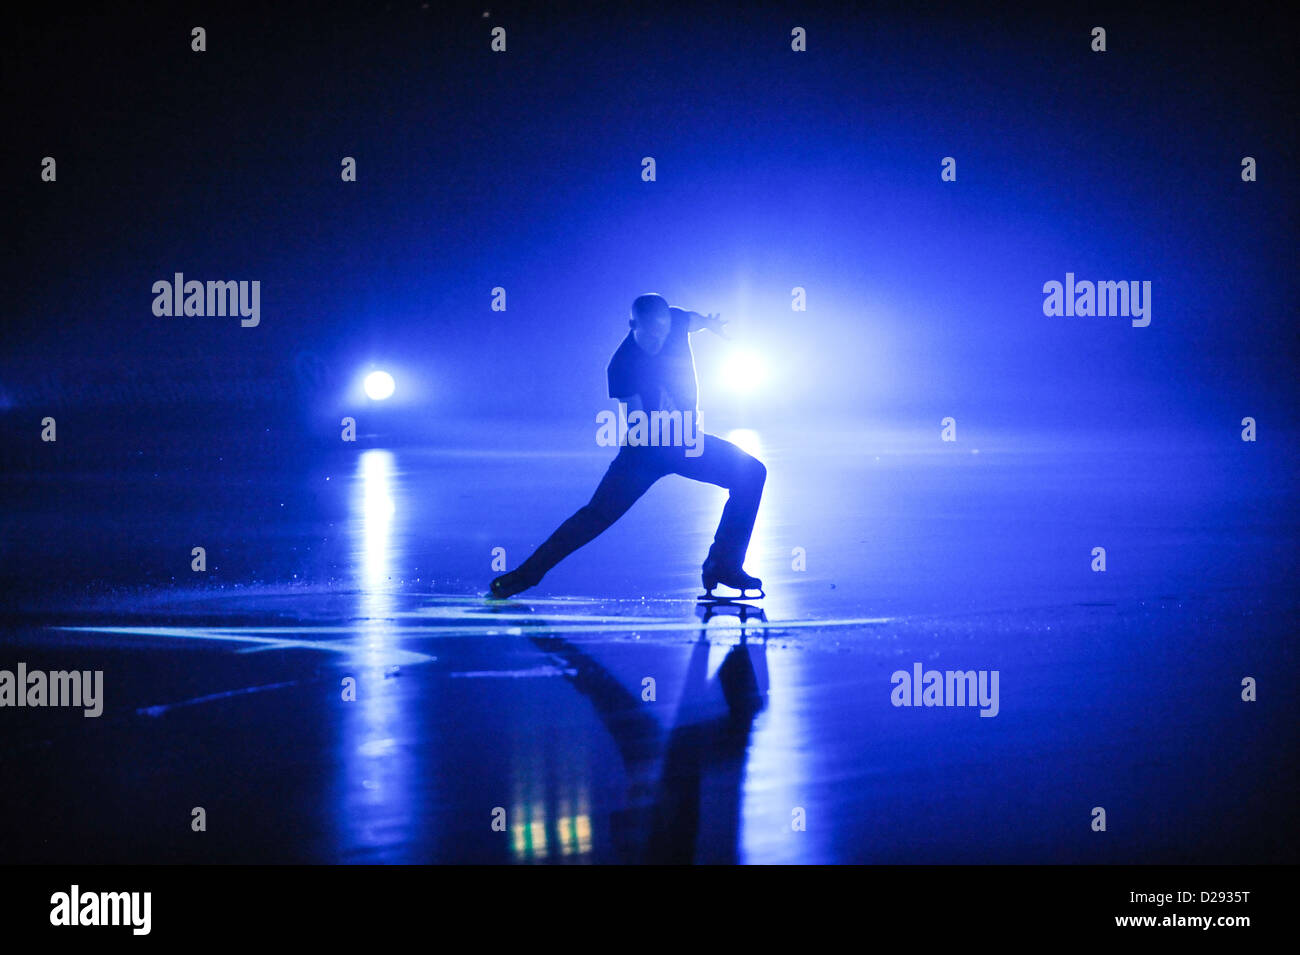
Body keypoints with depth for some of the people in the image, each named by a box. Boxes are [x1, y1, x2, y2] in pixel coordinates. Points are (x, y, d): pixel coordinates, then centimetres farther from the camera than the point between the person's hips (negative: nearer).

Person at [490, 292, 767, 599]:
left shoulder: (676, 319, -11)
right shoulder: (623, 365, -25)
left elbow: (694, 320, 18)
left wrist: (708, 323, 5)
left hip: (685, 437, 5)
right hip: (646, 448, -5)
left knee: (751, 473, -10)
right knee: (598, 514, -13)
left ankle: (723, 567, -5)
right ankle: (527, 572, -2)